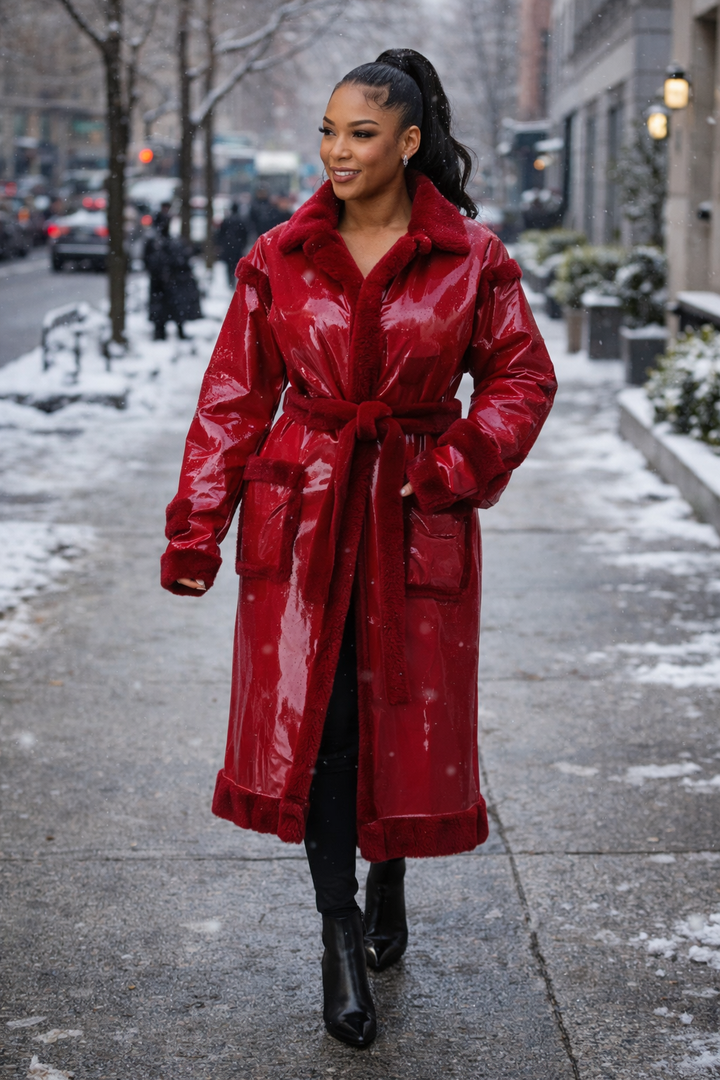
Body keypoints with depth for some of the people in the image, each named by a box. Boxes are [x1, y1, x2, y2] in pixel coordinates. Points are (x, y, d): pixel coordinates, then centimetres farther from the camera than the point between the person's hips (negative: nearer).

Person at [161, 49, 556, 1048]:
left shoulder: (472, 257, -1)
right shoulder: (281, 257, 2)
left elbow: (522, 377, 6)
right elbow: (234, 397, 4)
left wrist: (459, 463, -11)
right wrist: (196, 530, 1)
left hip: (416, 518, 0)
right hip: (304, 512, 1)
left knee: (408, 716, 7)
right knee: (312, 718, -3)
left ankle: (388, 882, 35)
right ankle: (341, 939, 9)